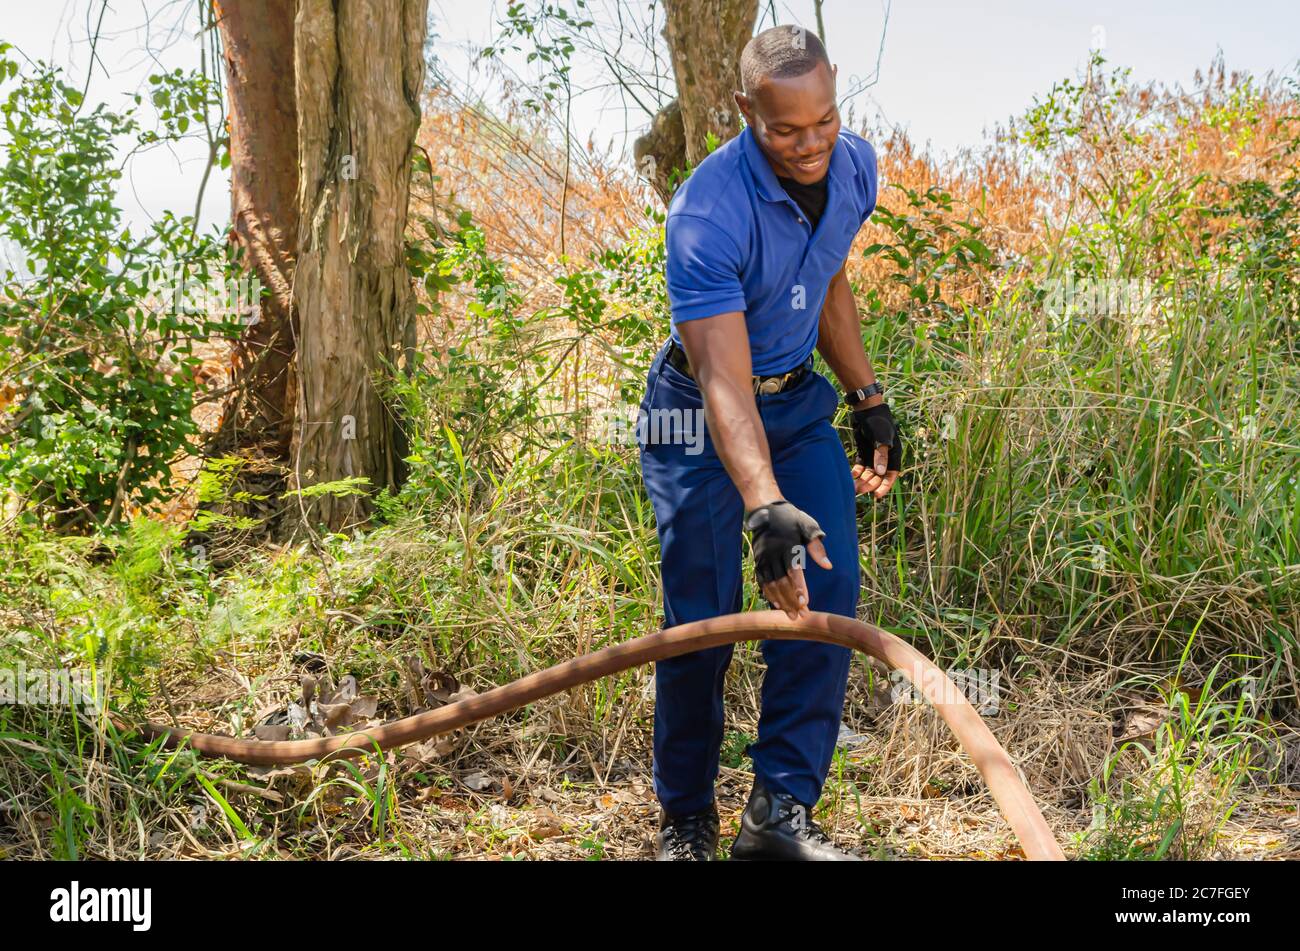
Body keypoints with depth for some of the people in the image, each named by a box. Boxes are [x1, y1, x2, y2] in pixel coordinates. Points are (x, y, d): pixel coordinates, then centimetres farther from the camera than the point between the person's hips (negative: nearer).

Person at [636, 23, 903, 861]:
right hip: (699, 416, -6)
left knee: (830, 587, -8)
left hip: (800, 401, 6)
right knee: (702, 619, -7)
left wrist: (869, 400, 15)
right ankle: (686, 819, 13)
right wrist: (765, 504, -51)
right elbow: (724, 380, -38)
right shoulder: (706, 214, -29)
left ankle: (782, 808, 0)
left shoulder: (855, 166, -6)